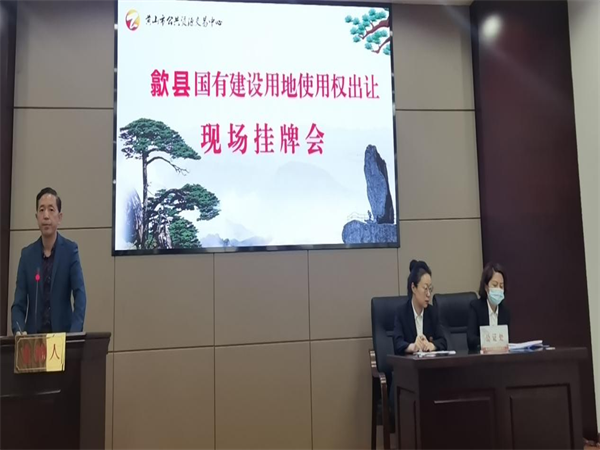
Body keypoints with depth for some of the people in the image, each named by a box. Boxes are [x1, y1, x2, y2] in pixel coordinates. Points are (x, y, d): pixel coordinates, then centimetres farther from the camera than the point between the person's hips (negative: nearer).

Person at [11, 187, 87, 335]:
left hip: (63, 334, -2)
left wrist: (74, 333, -23)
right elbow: (19, 303, 2)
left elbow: (80, 295, -10)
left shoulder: (71, 250, -3)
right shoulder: (27, 254, 4)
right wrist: (18, 331, -16)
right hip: (33, 335, 2)